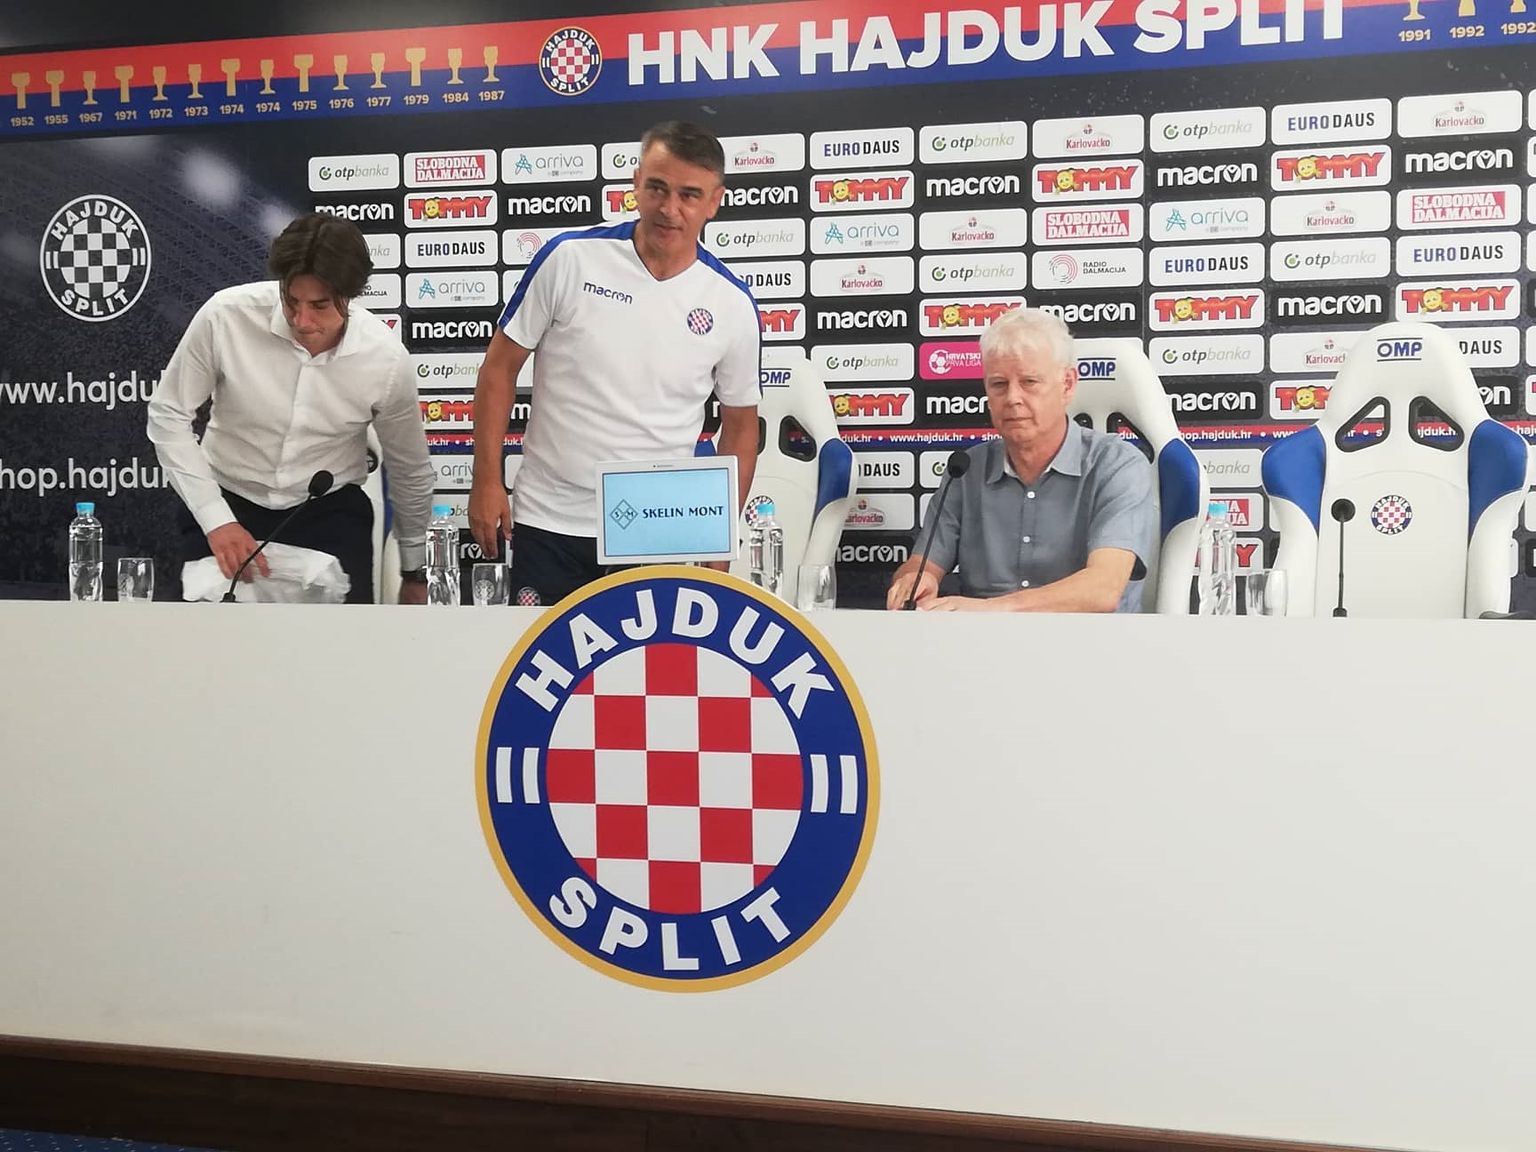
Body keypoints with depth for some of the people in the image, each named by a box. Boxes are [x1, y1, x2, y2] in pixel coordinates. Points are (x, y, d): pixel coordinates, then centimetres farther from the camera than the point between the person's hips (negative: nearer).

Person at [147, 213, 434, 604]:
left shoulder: (387, 360, -18)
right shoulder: (226, 315, -22)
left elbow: (410, 470, -1)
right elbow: (169, 415, -10)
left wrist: (413, 573, 11)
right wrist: (217, 520, -20)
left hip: (330, 514, 0)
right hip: (226, 502, 0)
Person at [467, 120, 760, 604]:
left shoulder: (733, 305, -3)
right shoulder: (569, 258, -7)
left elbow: (740, 425, 8)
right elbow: (501, 367, 1)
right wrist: (487, 481, -3)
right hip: (548, 524, 0)